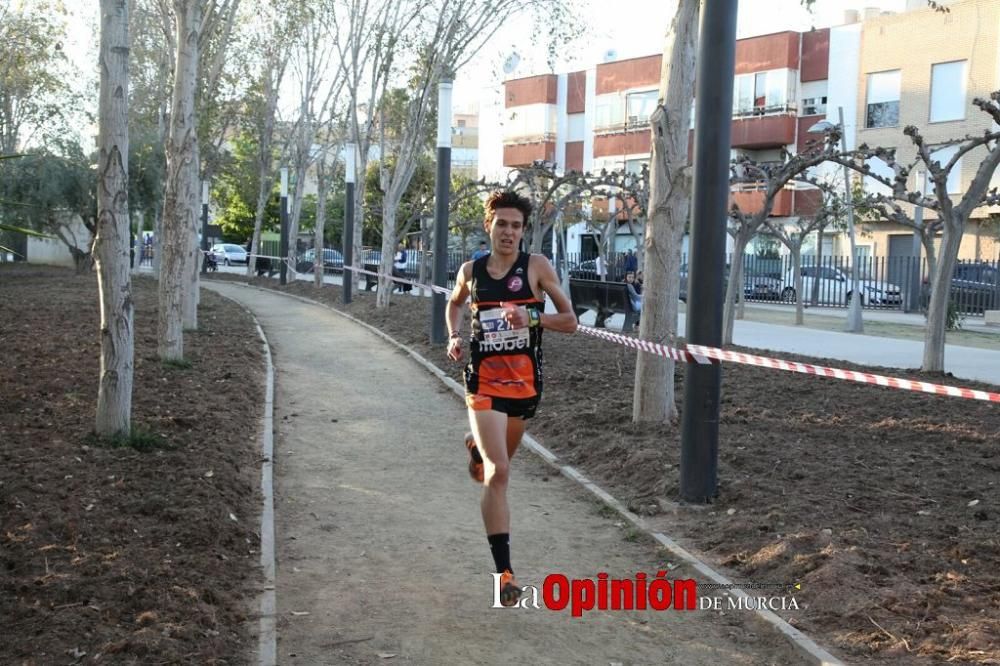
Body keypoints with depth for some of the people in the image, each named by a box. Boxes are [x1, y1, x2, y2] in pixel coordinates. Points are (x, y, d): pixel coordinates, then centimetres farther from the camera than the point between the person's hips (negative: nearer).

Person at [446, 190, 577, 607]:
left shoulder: (537, 267, -3)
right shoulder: (471, 270, 3)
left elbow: (570, 321, -3)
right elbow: (454, 304, 24)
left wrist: (532, 317, -20)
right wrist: (454, 337, 5)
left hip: (525, 381, 1)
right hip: (484, 381, -1)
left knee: (501, 460, 23)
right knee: (498, 472, -15)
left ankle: (477, 448, 62)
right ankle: (504, 571, -10)